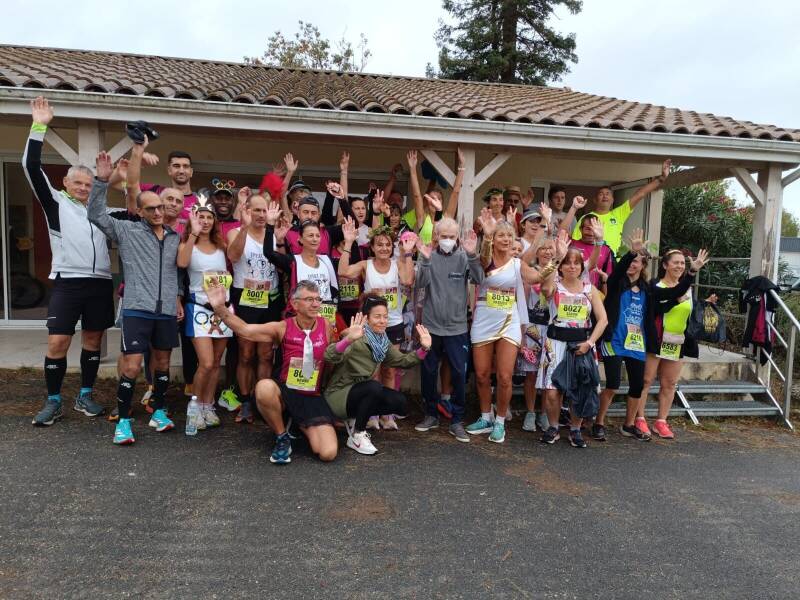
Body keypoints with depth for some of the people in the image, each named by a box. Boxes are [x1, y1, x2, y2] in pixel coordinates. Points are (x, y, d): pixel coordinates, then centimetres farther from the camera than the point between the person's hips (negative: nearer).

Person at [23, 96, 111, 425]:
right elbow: (31, 167, -1)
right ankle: (53, 402, 8)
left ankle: (85, 396, 21)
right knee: (57, 342, -5)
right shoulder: (55, 202, 8)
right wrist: (39, 126, -5)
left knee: (93, 339, 8)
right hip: (67, 282, -3)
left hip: (100, 283, 3)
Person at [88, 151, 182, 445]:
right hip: (137, 310, -4)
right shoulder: (127, 231, 2)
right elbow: (96, 215, -8)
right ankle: (123, 420, 8)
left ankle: (158, 412, 28)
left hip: (167, 311, 4)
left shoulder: (175, 237, 12)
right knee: (132, 367, -6)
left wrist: (178, 298, 11)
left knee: (162, 363, 13)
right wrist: (102, 180, -17)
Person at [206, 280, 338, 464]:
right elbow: (245, 330, -11)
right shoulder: (283, 327, -5)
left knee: (328, 454, -17)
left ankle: (303, 427, 19)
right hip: (285, 393, 0)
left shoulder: (326, 326, -1)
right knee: (264, 387, -39)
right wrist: (220, 308, -22)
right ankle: (282, 438, -9)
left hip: (313, 399, 1)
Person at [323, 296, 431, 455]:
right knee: (374, 387, -33)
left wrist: (423, 349, -9)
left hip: (361, 392, 8)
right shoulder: (356, 339, -23)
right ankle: (356, 435, -13)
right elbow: (329, 357, -38)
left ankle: (356, 420, 10)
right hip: (338, 394, -8)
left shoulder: (383, 341, 3)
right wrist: (348, 339, -56)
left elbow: (402, 361, 7)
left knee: (399, 403, -8)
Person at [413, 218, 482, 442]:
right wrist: (425, 260, -25)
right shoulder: (428, 257, 2)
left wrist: (472, 255, -26)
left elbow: (479, 279, -13)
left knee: (459, 373, 1)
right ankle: (431, 414, 27)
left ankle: (457, 420, 13)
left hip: (457, 326, -1)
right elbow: (420, 284, -11)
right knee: (428, 372, 10)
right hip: (431, 325, 1)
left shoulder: (464, 257, 0)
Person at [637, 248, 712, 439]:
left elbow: (691, 315, 20)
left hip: (678, 343, 6)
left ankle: (661, 421, 18)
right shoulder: (655, 285, -7)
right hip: (656, 340, -6)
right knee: (646, 380, -1)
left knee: (670, 384, 10)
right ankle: (640, 419, 8)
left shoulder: (688, 288, 13)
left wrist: (704, 305, 3)